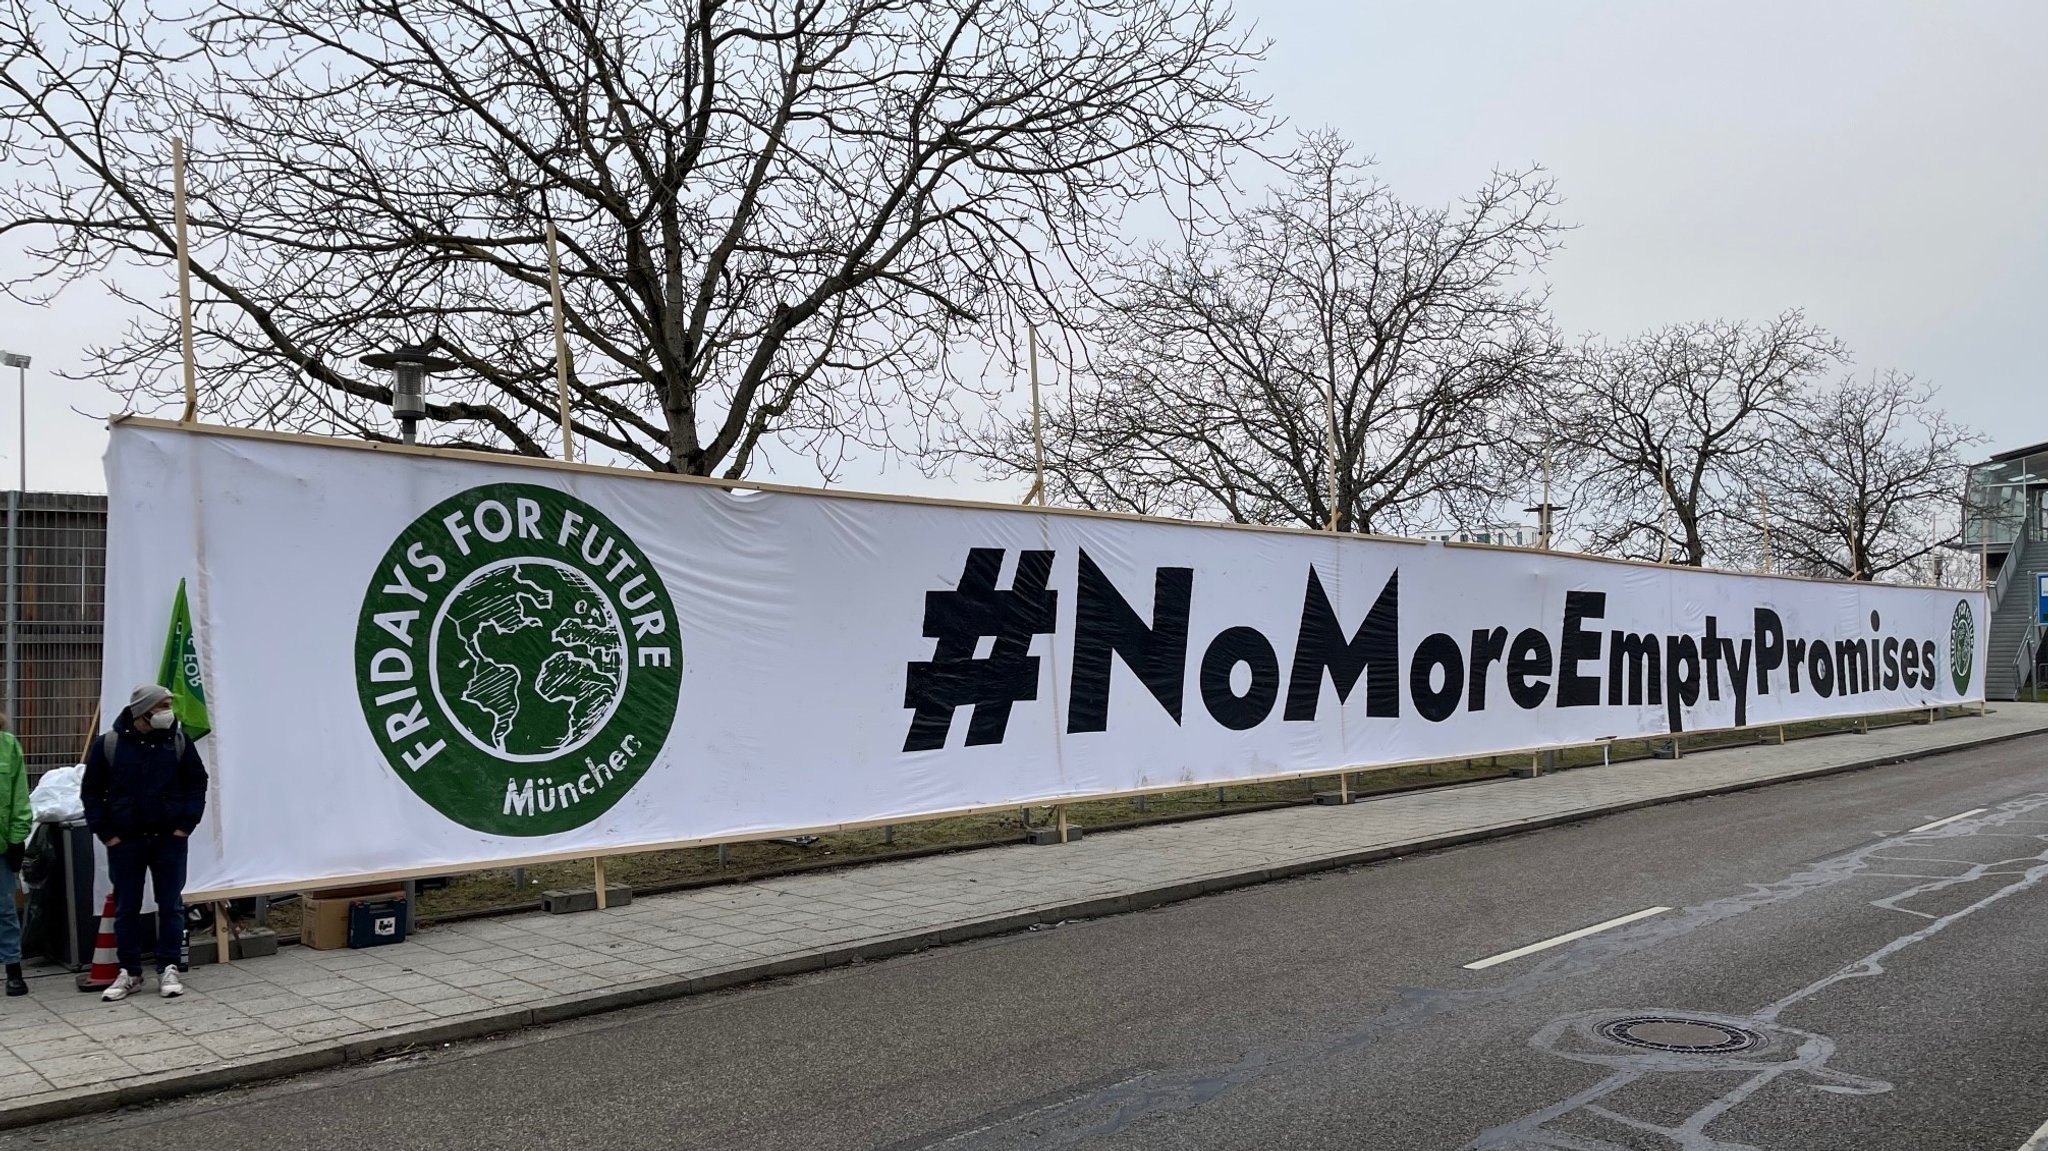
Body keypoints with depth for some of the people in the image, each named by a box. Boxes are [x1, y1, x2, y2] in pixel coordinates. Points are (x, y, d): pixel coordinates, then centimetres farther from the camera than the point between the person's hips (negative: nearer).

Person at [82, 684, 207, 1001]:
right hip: (124, 842, 0)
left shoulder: (178, 742, -1)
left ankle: (168, 969, 11)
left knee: (171, 906, 3)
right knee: (126, 909, 7)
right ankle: (129, 973, 17)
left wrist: (186, 824, -3)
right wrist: (106, 833, -4)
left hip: (169, 839, 0)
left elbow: (197, 784, 5)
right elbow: (92, 792, 2)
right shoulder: (108, 745, -3)